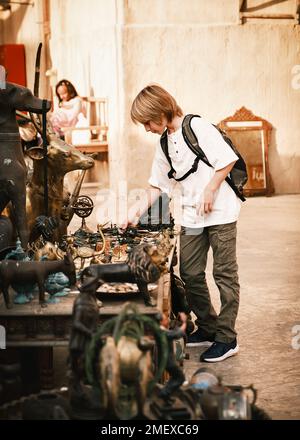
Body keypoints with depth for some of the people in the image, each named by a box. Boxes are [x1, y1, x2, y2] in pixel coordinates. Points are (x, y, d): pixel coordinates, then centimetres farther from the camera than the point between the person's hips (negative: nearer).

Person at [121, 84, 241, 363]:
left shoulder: (197, 127, -11)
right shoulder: (164, 145, 12)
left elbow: (227, 159, -13)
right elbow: (159, 185, 16)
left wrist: (210, 190, -16)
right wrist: (136, 211, 7)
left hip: (220, 211, -7)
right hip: (191, 216, 7)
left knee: (224, 273, -1)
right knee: (190, 274, 8)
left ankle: (226, 338, 5)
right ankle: (207, 327, 24)